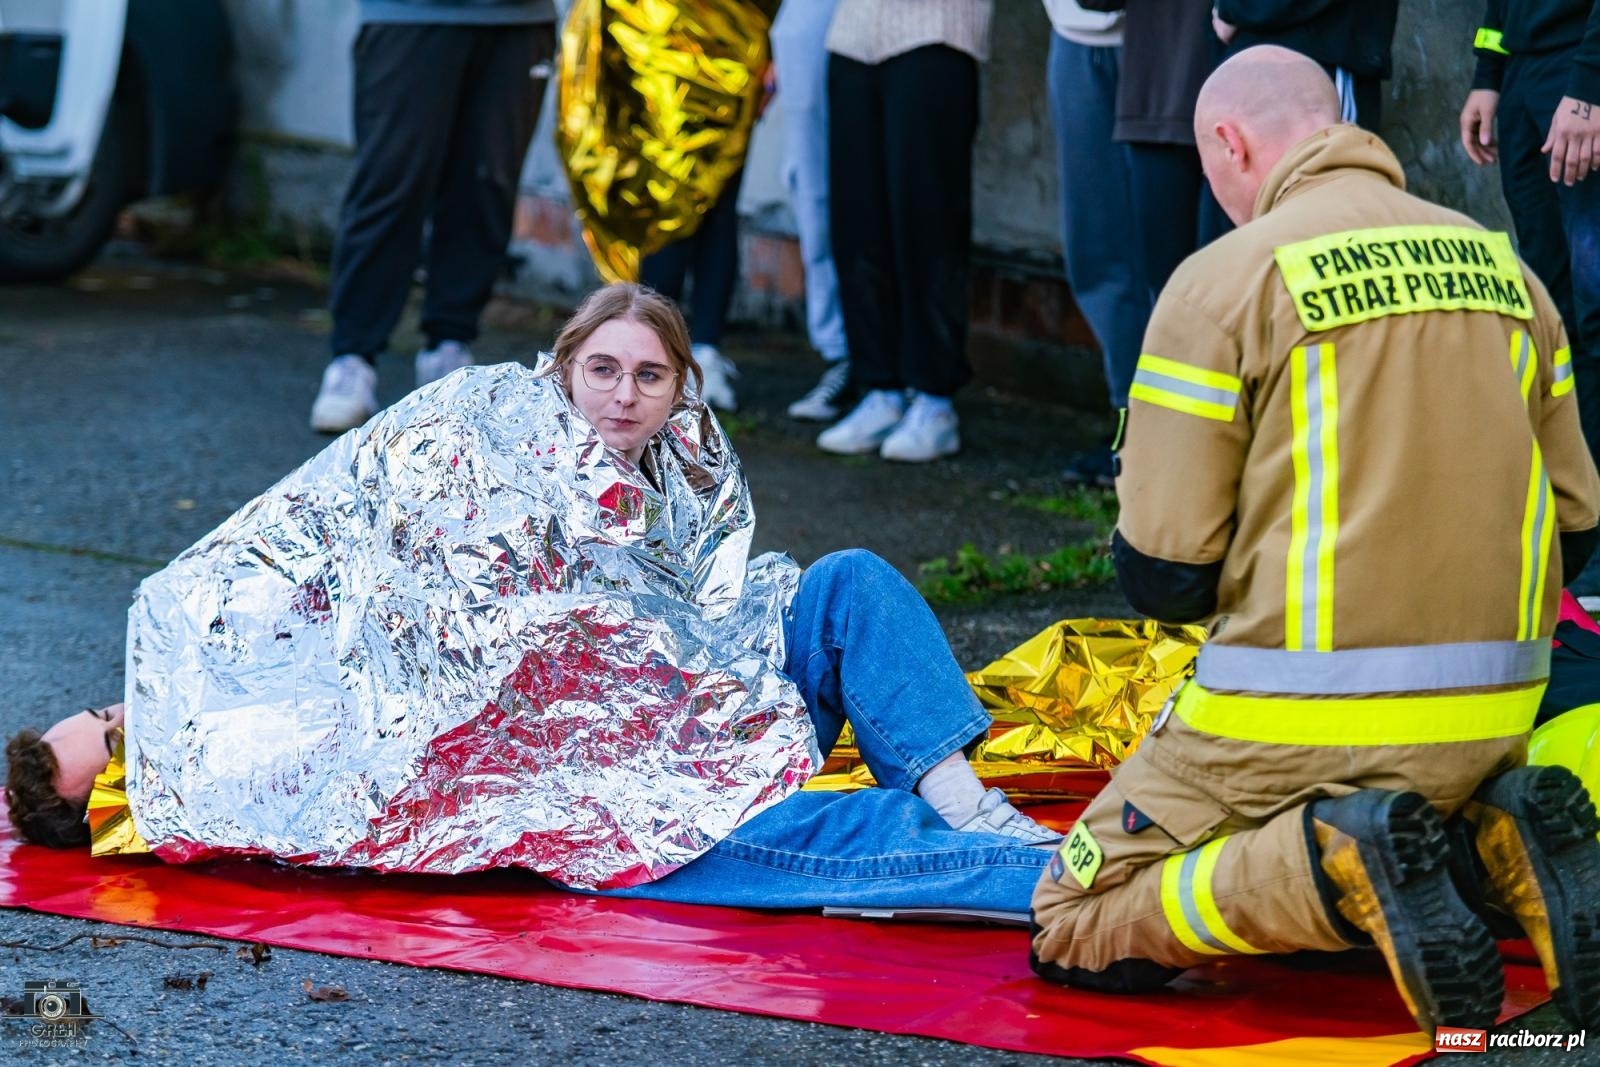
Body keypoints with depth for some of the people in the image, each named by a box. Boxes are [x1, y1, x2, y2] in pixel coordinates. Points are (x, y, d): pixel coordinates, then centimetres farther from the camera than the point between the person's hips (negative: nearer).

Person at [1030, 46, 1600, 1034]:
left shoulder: (1226, 278, -9)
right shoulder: (1502, 265, 8)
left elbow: (1161, 573, -10)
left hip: (1303, 720, -6)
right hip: (1494, 717, 6)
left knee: (1077, 932, 8)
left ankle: (1333, 865, -15)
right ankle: (1494, 839, 2)